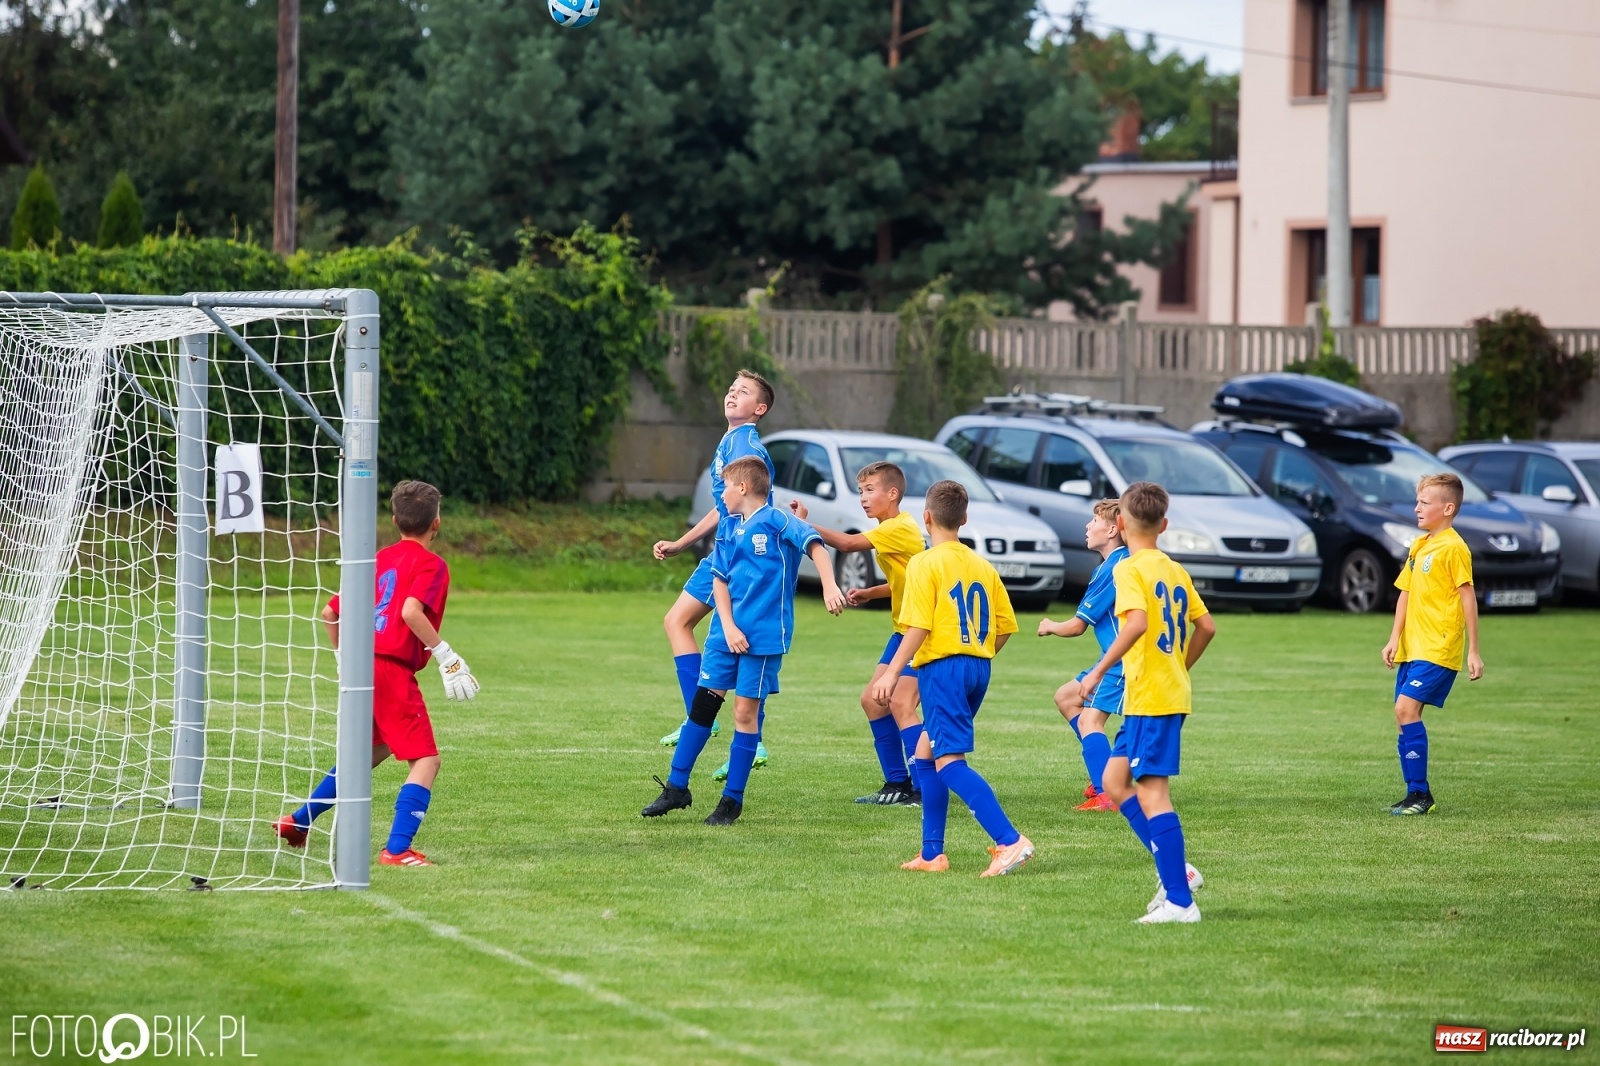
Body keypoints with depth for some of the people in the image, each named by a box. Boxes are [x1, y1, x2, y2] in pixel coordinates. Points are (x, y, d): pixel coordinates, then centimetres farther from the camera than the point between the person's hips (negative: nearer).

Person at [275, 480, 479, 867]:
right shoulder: (431, 564, -5)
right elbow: (411, 610, -24)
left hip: (363, 663, 8)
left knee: (374, 749, 28)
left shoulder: (379, 559, 17)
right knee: (426, 760, -6)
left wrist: (343, 656, 31)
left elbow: (329, 613, 18)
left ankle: (300, 821, 34)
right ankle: (397, 849, -19)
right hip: (393, 669, -8)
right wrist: (445, 654, -20)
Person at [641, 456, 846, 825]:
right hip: (726, 632, 6)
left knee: (746, 711, -1)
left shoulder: (776, 522, -7)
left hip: (764, 634, -6)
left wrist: (829, 587, -34)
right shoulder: (729, 528, 12)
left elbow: (814, 544, -19)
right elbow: (719, 579, 9)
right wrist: (728, 627, -4)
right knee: (703, 704, 6)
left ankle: (733, 800, 8)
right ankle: (677, 787, 15)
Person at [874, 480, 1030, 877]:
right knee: (926, 752, 19)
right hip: (978, 668, 8)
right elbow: (1004, 627, 11)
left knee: (950, 761, -12)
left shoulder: (925, 564, -7)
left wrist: (893, 671, -12)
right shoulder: (982, 566, 12)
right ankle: (932, 853, 17)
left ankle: (1010, 841, -27)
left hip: (942, 666, -8)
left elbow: (919, 627, -15)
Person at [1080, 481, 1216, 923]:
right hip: (1172, 691, 9)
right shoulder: (1175, 571, 13)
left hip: (1149, 698, -9)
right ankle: (1174, 869, 12)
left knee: (1152, 793, -8)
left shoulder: (1130, 570, -11)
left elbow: (1137, 621, -27)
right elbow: (1206, 626, 16)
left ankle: (1180, 901, -12)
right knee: (1115, 781, 17)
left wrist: (1100, 670, -22)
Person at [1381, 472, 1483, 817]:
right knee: (1404, 715, 7)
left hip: (1439, 648, -9)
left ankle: (1419, 794, -12)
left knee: (1406, 708, -17)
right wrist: (1395, 639, 10)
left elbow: (1468, 597, -12)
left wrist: (1473, 651, -13)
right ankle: (1417, 793, 15)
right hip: (1412, 647, 9)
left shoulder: (1453, 547, -11)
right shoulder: (1418, 546, 14)